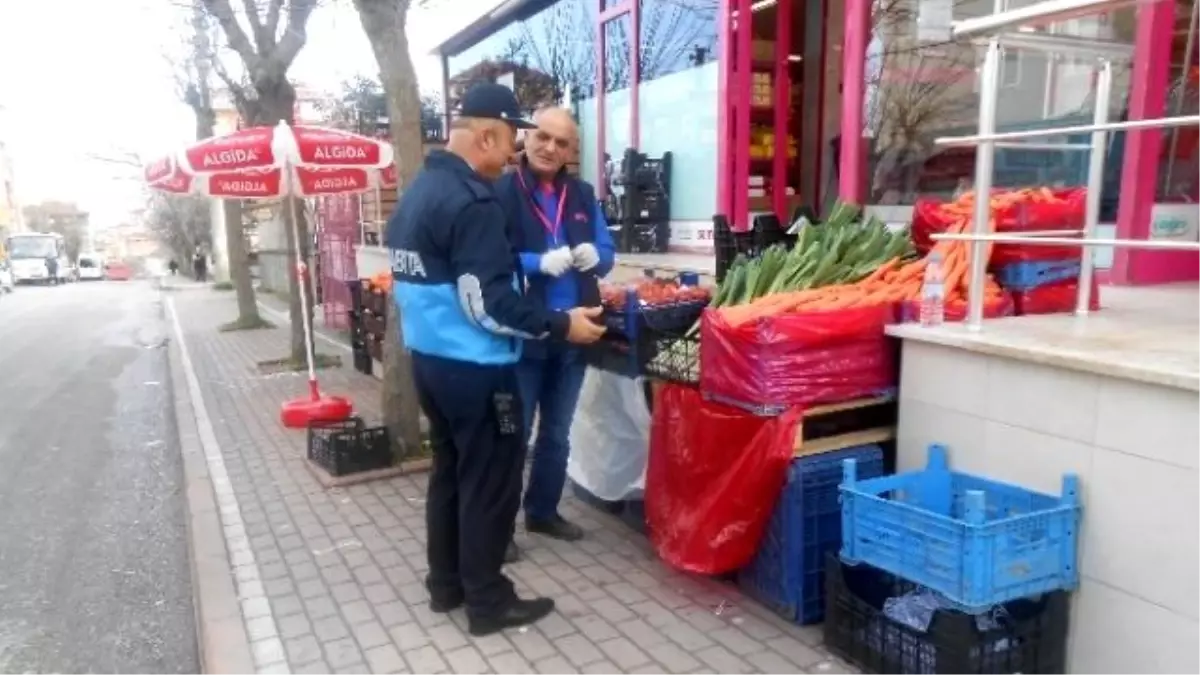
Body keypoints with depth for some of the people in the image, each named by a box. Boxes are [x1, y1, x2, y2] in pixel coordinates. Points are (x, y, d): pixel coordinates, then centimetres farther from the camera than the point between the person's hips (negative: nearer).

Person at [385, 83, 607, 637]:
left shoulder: (418, 190, 10)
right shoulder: (471, 200, -20)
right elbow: (488, 302, -24)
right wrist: (560, 325, -17)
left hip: (428, 357, 10)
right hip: (474, 368, -10)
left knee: (450, 469, 19)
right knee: (490, 482, 3)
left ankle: (446, 584, 31)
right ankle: (487, 602, 15)